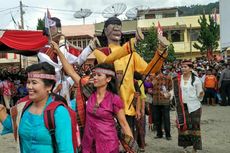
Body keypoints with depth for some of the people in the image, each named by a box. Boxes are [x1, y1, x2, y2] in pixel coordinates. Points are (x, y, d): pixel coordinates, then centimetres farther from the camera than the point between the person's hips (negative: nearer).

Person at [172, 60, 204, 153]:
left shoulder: (196, 80, -3)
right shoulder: (177, 79, 4)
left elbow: (199, 96, 0)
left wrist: (201, 95, -20)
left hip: (194, 107, -2)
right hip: (182, 107, 2)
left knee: (194, 127, 0)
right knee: (183, 126, 5)